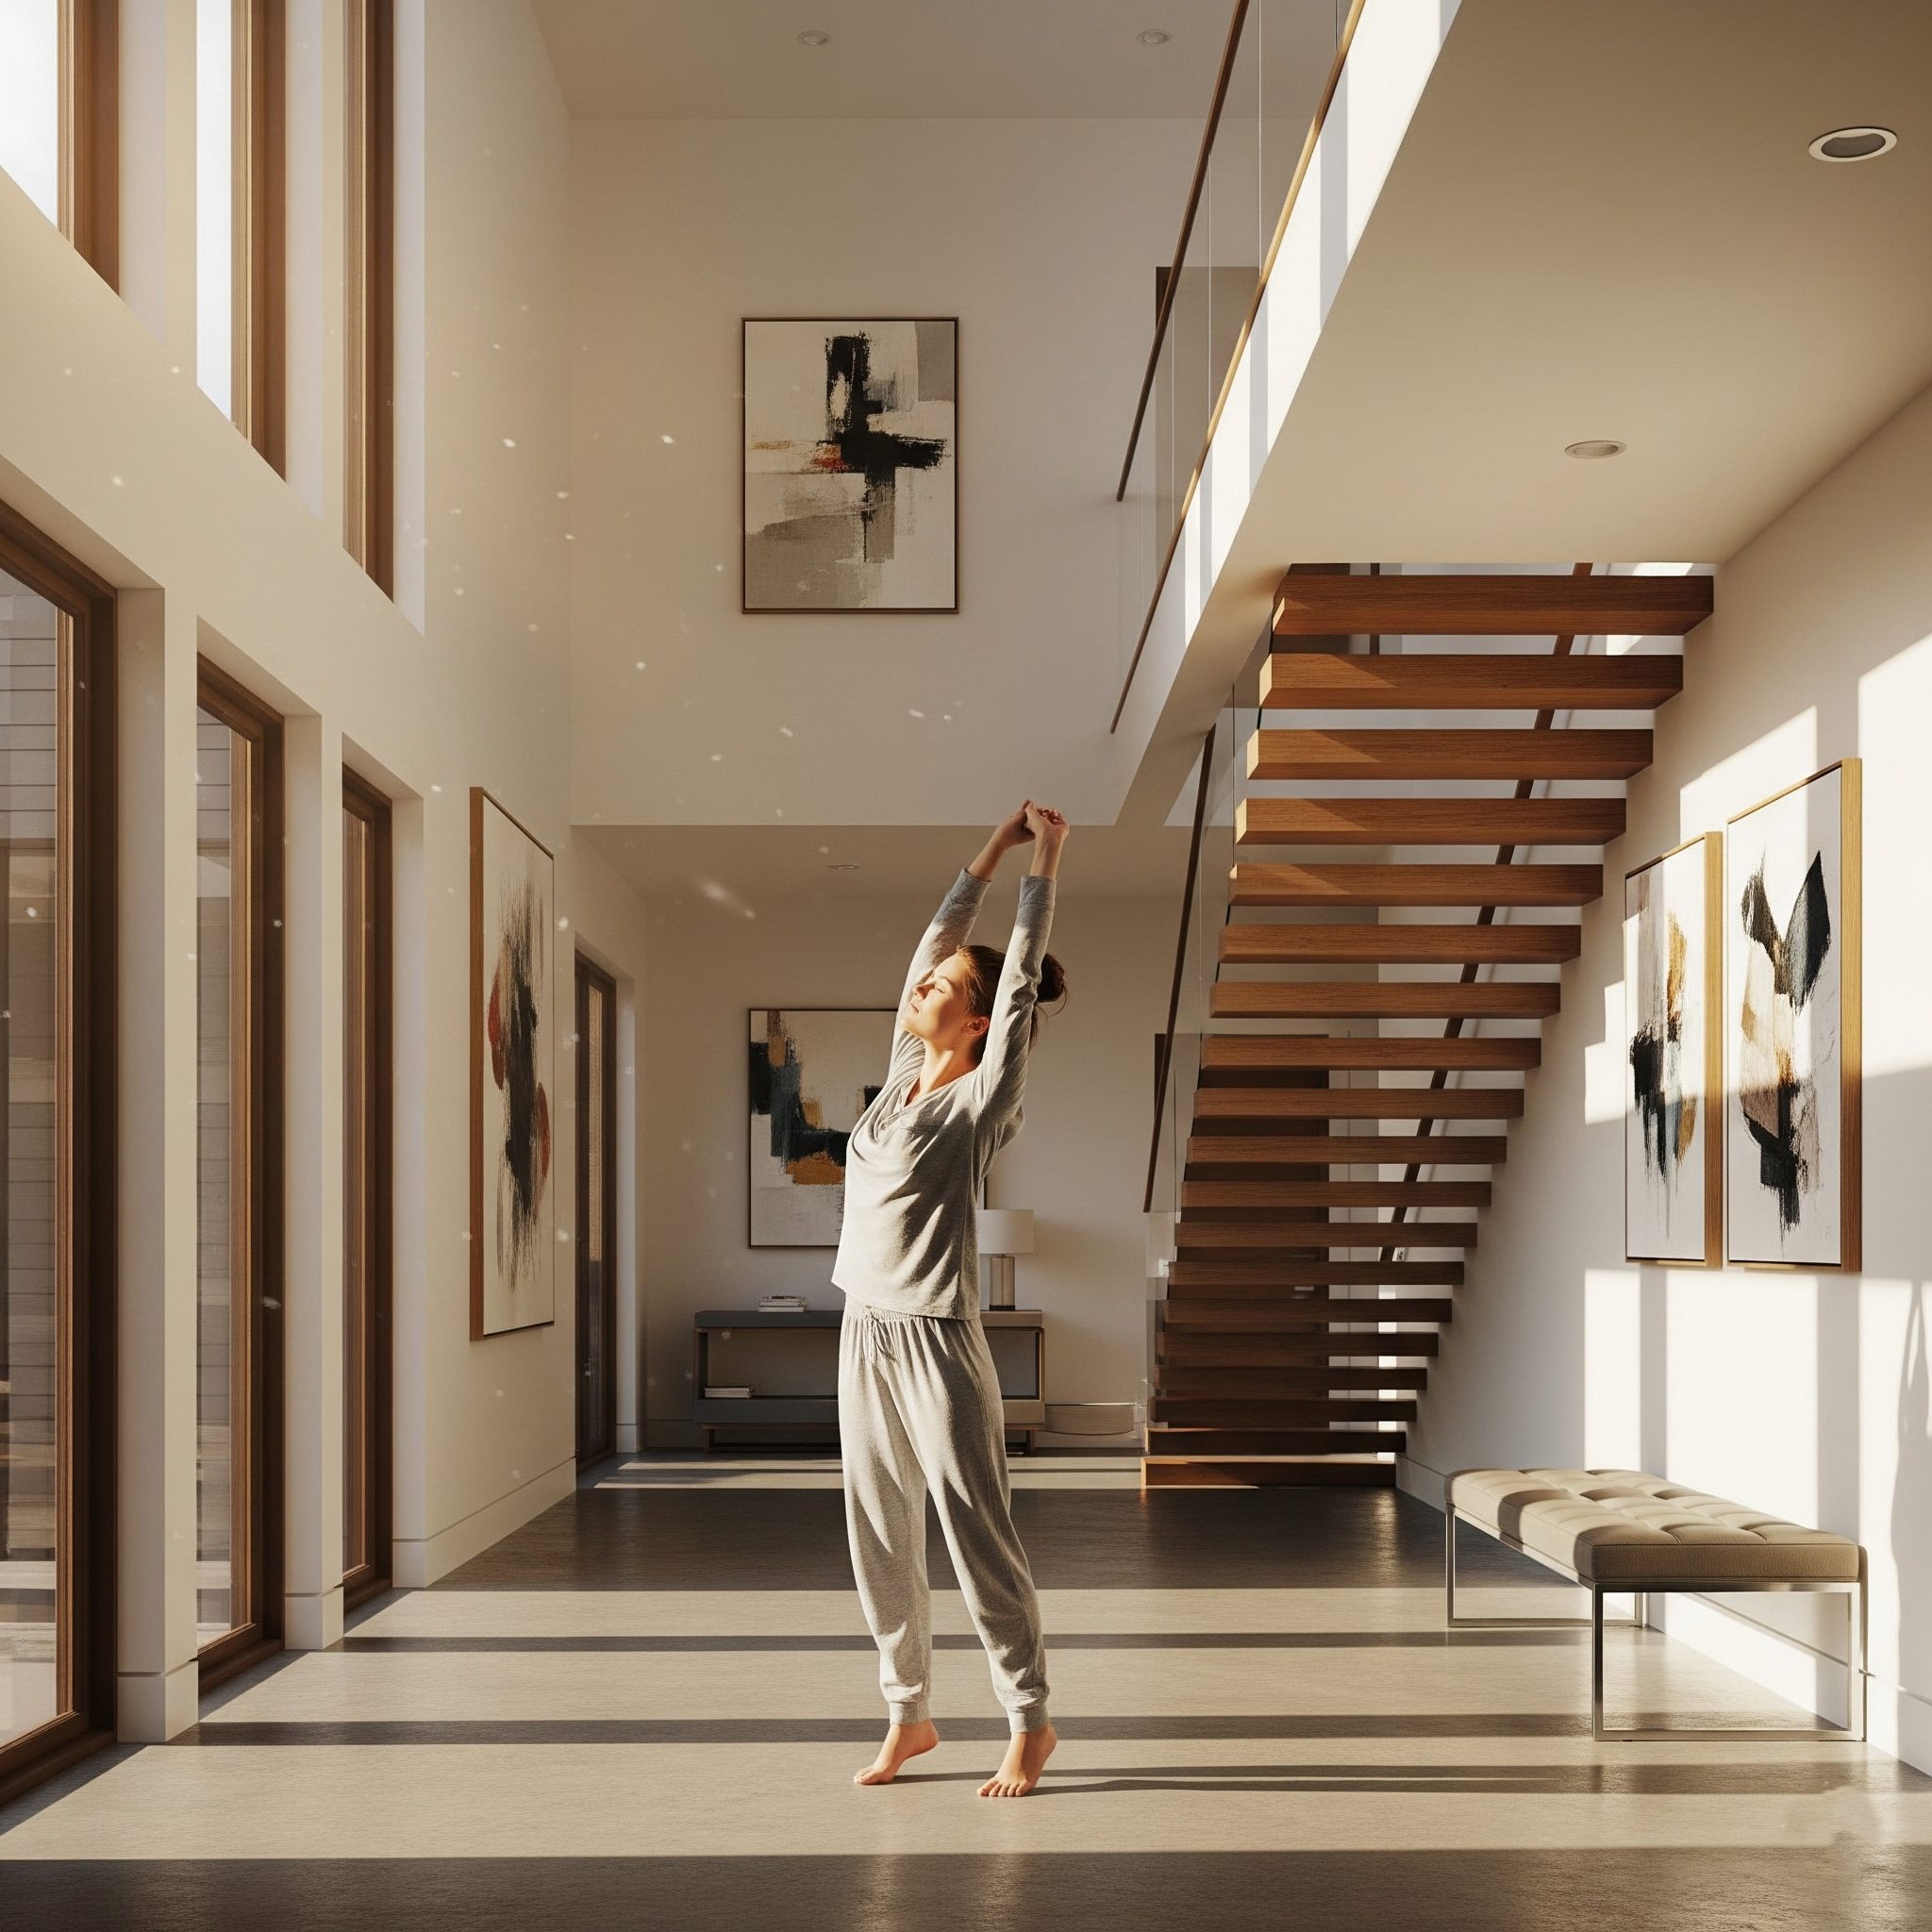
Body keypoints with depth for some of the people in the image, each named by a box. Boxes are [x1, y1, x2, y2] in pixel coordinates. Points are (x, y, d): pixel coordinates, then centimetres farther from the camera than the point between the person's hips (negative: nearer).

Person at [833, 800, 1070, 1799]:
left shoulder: (982, 1098, -8)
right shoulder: (903, 1078, 10)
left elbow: (1021, 973, -9)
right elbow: (934, 940, 13)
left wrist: (1045, 857, -4)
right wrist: (993, 848, 16)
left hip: (937, 1344, -7)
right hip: (865, 1337, 7)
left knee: (978, 1539, 0)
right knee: (880, 1540, 11)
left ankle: (1030, 1723, 11)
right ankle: (909, 1713, 22)